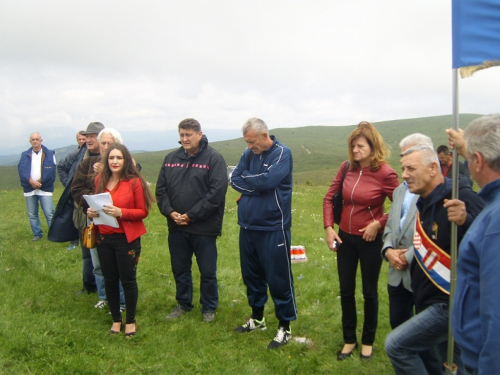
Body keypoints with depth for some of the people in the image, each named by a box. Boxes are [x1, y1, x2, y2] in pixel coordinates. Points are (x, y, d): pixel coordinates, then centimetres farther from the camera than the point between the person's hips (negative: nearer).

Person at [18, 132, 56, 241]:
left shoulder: (49, 154, 4)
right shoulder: (25, 155, 11)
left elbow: (51, 170, -5)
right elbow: (21, 169, -3)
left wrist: (40, 182, -14)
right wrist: (31, 181, -18)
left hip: (45, 188, -3)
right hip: (29, 189, 3)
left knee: (49, 213, -9)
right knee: (32, 214, 10)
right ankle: (37, 234, 22)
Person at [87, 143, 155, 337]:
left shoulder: (134, 181, -9)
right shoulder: (100, 180, 4)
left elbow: (143, 211, -9)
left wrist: (121, 212, -23)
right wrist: (92, 212, -6)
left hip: (127, 238, -4)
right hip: (104, 238, 4)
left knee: (128, 280, 6)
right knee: (109, 280, 12)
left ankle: (130, 321, 25)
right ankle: (116, 319, 30)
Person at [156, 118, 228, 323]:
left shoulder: (214, 158, -8)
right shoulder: (171, 158, 7)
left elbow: (217, 192, -16)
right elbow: (161, 189, 8)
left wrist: (191, 215, -17)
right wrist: (170, 212, -9)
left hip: (204, 227, -5)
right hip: (176, 227, 5)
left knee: (208, 271, 8)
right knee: (180, 269, 17)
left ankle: (209, 308, 27)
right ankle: (183, 304, 36)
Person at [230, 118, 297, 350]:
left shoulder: (282, 153, -9)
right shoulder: (249, 154, 8)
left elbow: (269, 180, -23)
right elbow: (234, 180, 0)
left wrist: (246, 180, -6)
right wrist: (258, 185, -14)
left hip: (273, 228, -6)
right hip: (247, 226, 7)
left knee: (278, 278, 2)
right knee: (251, 275, 17)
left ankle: (284, 327, 17)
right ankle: (257, 318, 36)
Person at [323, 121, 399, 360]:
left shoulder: (385, 173, -17)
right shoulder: (347, 168, -2)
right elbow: (329, 197, 5)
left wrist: (379, 224, -16)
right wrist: (328, 228, -3)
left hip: (370, 240, -4)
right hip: (345, 238, 5)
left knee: (369, 292, 13)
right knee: (346, 291, 14)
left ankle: (368, 341, 33)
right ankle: (349, 339, 32)